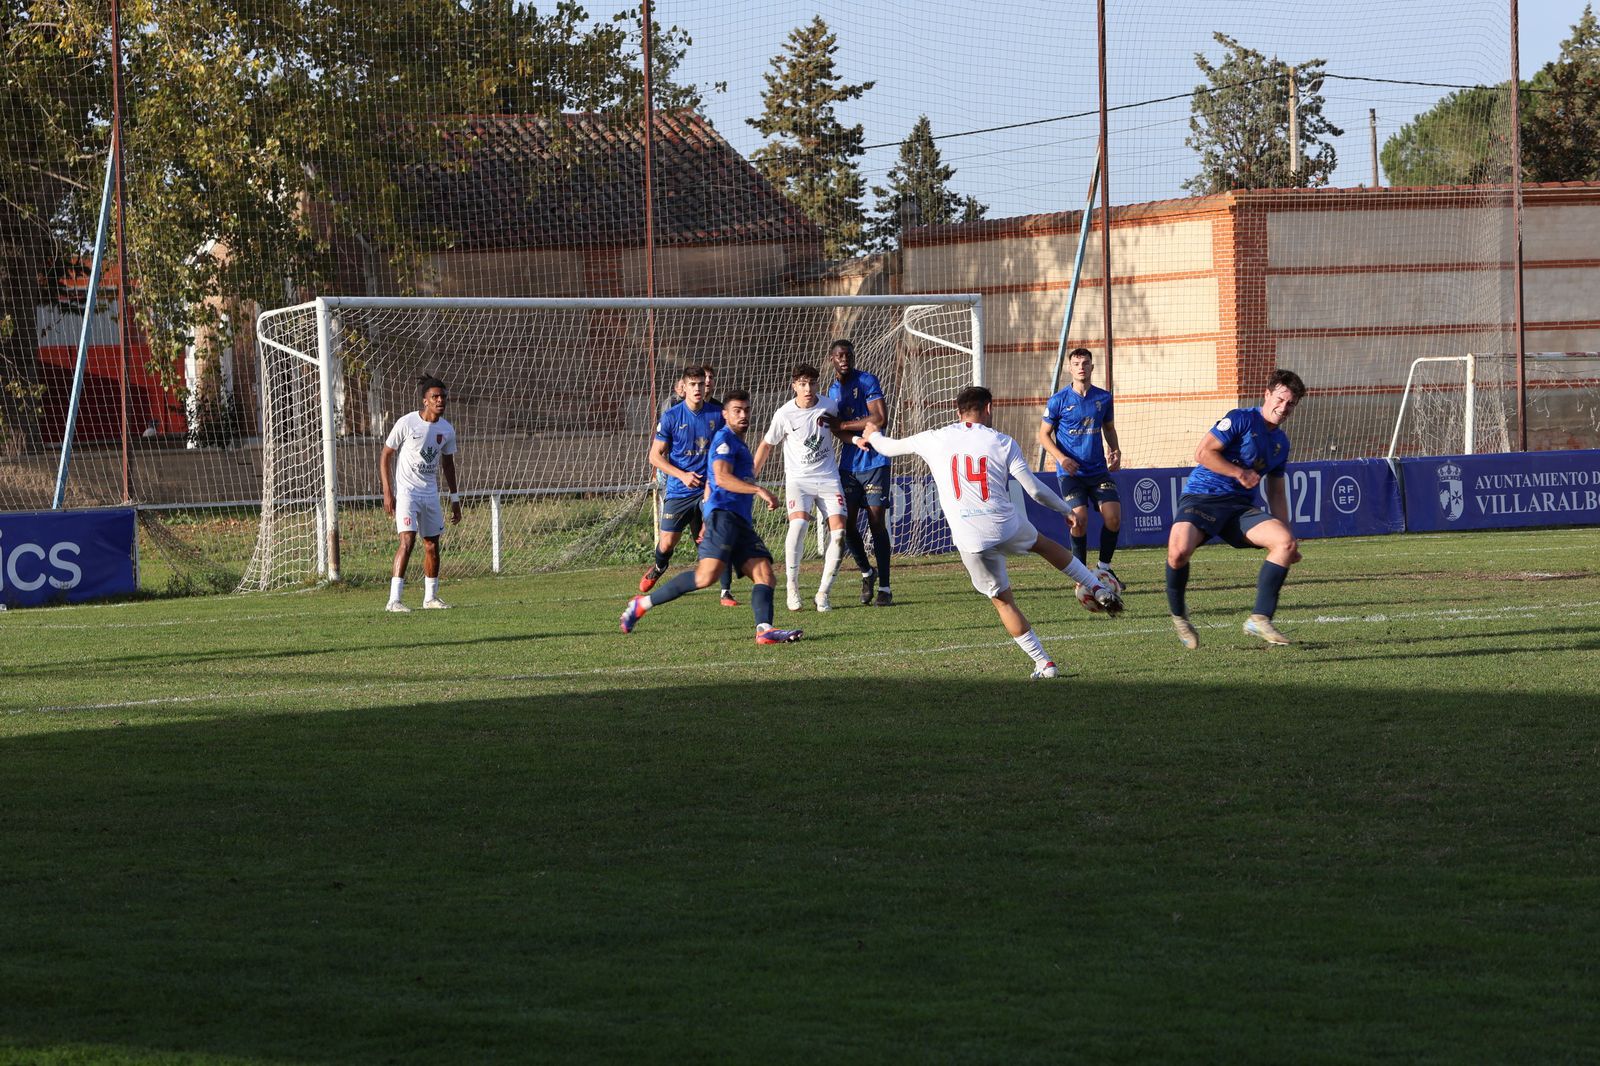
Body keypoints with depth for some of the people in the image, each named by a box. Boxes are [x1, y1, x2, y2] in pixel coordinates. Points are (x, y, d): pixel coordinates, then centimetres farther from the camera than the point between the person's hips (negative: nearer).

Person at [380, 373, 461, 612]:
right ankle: (394, 599, -20)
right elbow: (385, 456, -7)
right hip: (405, 491, -6)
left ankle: (431, 597, 23)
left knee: (432, 545, 9)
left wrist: (455, 499, 17)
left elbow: (448, 464, 17)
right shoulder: (407, 424, -13)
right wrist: (387, 492, -13)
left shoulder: (447, 430, 4)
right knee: (408, 541, -18)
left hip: (430, 493, 6)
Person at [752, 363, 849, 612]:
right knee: (798, 522, -28)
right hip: (798, 478, -3)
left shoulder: (830, 405, -3)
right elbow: (766, 445, 4)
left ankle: (823, 593, 0)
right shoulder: (784, 414, -9)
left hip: (828, 478, 3)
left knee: (839, 532, -12)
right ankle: (792, 586, -14)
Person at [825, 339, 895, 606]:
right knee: (848, 523, 1)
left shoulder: (867, 381, -7)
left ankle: (884, 588, -2)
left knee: (877, 522, -6)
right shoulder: (832, 390, 12)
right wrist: (861, 433, -12)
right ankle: (867, 573, 25)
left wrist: (841, 425, -14)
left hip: (874, 463, -5)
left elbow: (880, 419, -17)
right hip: (849, 465, 5)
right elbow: (842, 432, 11)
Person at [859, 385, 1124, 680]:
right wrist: (1066, 509, 16)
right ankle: (1099, 590, 31)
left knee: (1002, 600, 13)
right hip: (1007, 526, 0)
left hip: (969, 541, 0)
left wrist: (872, 436, 45)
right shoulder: (1002, 443, 1)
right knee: (1043, 544, 32)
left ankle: (1043, 664, 11)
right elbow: (1035, 489, 0)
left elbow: (889, 447, 22)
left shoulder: (934, 440, 6)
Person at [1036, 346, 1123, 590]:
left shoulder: (1103, 398, 5)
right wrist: (1061, 458, -14)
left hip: (1098, 470, 3)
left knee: (1113, 516, -8)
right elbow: (1044, 434, 2)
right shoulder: (1058, 401, -5)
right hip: (1070, 472, -3)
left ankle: (1104, 567, 13)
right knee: (1079, 518, -16)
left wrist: (1115, 451, 1)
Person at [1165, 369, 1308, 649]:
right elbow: (1203, 453, -13)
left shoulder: (1281, 443, 18)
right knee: (1179, 551, -33)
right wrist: (1240, 473, -12)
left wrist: (1287, 535, 20)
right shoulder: (1241, 419, -5)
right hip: (1201, 497, -6)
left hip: (1241, 507, 6)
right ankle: (1178, 615, -4)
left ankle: (1259, 619, -12)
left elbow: (1276, 493, 26)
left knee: (1286, 542, -18)